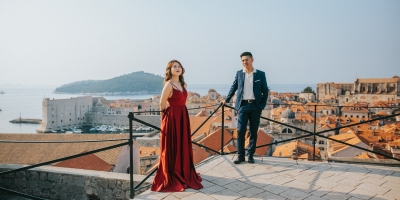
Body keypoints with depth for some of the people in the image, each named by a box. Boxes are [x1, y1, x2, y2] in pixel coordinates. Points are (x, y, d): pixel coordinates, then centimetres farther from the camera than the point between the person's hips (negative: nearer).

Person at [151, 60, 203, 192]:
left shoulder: (183, 84, 11)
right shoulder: (169, 84, -13)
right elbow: (162, 104, -9)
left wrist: (181, 114, 12)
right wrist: (165, 117, 4)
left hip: (183, 117, 8)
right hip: (172, 118, -8)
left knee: (183, 147, 14)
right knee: (172, 148, 1)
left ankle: (184, 174, 28)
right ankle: (171, 178, 13)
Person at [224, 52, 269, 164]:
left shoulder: (260, 74, 3)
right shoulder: (239, 73, 7)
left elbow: (265, 91, 6)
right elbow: (234, 87, 16)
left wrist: (263, 105, -3)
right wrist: (227, 100, 13)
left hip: (255, 106, 0)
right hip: (243, 105, 0)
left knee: (253, 132, 6)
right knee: (240, 131, -3)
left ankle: (250, 155, 16)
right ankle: (240, 156, 5)